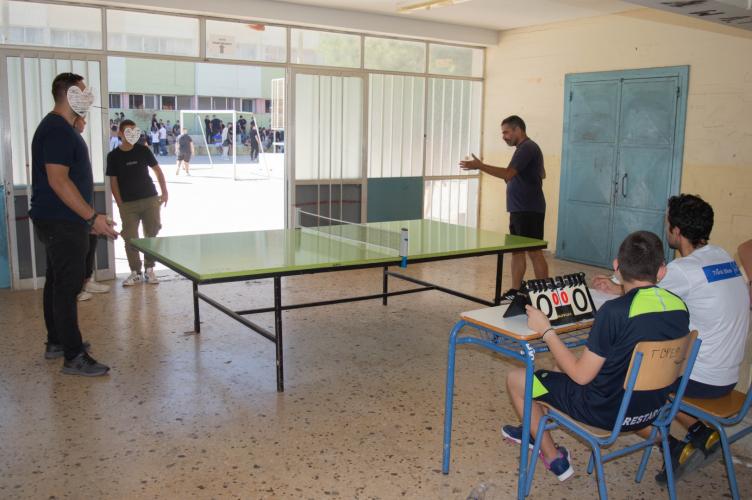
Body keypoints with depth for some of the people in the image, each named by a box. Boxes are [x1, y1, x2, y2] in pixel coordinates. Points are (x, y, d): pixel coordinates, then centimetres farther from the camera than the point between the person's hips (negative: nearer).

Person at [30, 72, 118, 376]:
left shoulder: (58, 128, 16)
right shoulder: (57, 130, -17)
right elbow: (58, 180, -24)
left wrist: (86, 217, 22)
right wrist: (92, 217, -25)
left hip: (59, 221, 11)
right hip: (62, 223, -11)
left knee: (57, 281, 16)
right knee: (67, 286, -7)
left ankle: (56, 342, 28)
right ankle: (73, 356, -2)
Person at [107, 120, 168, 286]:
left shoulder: (143, 150, 3)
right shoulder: (113, 156, 2)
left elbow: (157, 170, 9)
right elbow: (113, 181, 3)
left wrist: (164, 192, 1)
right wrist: (120, 204, -3)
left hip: (150, 199, 1)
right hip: (128, 204, 0)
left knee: (151, 235, 3)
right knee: (130, 238, -2)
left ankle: (149, 269, 16)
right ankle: (135, 272, 11)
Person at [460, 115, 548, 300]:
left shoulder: (527, 148, -14)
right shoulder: (525, 148, 17)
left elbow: (508, 173, -27)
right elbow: (542, 174, 29)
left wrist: (479, 166, -25)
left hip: (529, 211, -10)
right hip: (519, 209, 10)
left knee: (535, 253, -6)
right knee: (516, 250, 11)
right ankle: (515, 291, 16)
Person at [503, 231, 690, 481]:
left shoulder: (614, 311, -27)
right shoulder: (680, 307, -7)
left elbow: (581, 376, -20)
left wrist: (546, 331, -10)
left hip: (608, 411, -8)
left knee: (516, 379, 9)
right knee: (562, 370, 30)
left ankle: (554, 458, 22)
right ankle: (535, 431, 44)